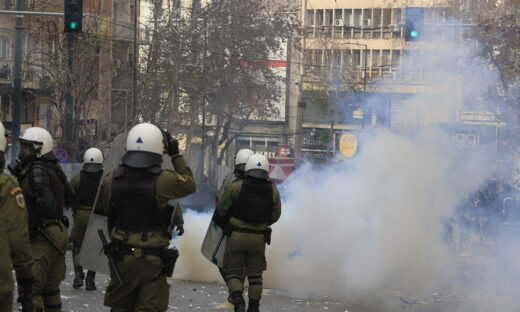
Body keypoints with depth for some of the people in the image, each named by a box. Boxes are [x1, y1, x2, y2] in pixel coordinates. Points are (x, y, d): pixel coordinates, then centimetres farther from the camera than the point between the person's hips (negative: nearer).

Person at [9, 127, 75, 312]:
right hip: (59, 232, 10)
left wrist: (32, 228, -19)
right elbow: (69, 196, 23)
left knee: (31, 286, -11)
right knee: (50, 287, 18)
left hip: (43, 237, -10)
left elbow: (47, 202, -27)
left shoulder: (37, 170, -15)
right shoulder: (54, 168, 12)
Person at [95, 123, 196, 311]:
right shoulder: (163, 181, -15)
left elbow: (100, 208, 10)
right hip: (153, 260, -3)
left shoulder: (111, 181, -4)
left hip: (121, 258, 4)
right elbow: (189, 184, 4)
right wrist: (176, 155, 12)